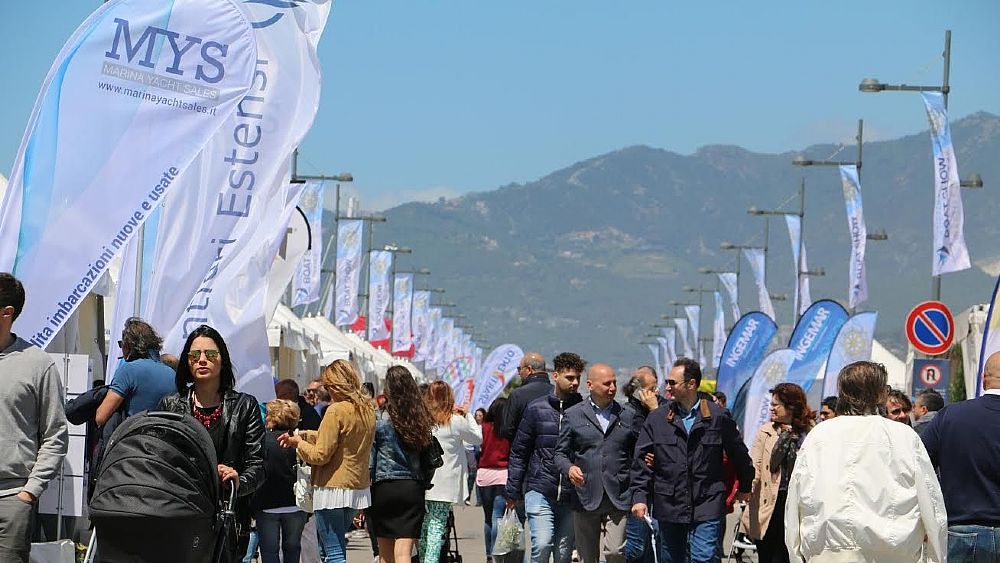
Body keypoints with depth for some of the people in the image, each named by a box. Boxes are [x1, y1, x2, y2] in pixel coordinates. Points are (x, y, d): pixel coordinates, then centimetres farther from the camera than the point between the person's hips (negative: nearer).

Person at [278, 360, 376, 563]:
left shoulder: (336, 410, -15)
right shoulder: (367, 409, 9)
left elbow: (320, 455, -14)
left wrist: (299, 443, 3)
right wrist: (305, 435, 16)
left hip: (333, 489, -8)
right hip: (359, 490, 8)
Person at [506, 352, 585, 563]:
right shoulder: (537, 409, 3)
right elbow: (518, 451, 7)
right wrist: (512, 491, 5)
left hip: (571, 496, 2)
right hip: (540, 491, -2)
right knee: (542, 544, -16)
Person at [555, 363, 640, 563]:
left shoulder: (629, 417, 9)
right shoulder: (574, 415, 6)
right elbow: (560, 453, 7)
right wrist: (569, 468, -13)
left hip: (619, 499, 0)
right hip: (586, 498, 0)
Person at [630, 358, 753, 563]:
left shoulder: (717, 417, -1)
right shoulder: (656, 419, 4)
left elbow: (738, 454, 11)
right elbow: (642, 461, 3)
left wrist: (744, 488, 20)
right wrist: (639, 497, -6)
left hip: (706, 507, -3)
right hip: (669, 506, 3)